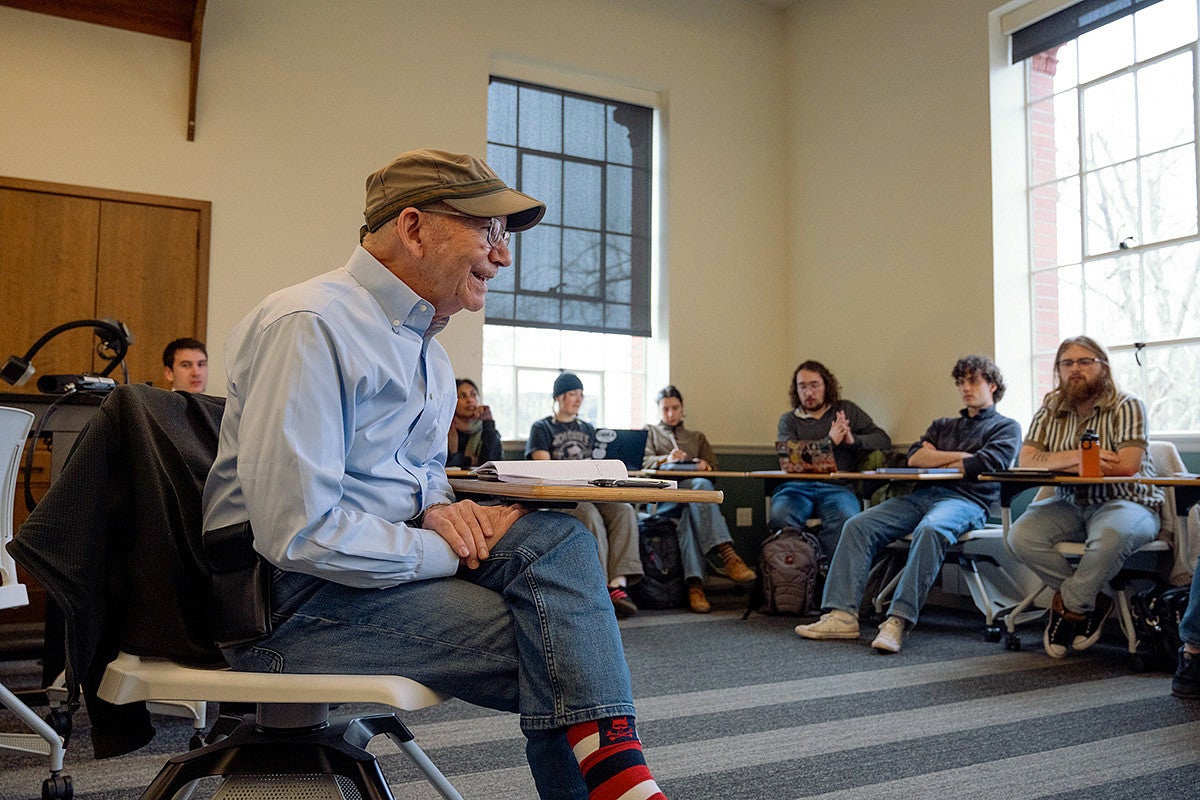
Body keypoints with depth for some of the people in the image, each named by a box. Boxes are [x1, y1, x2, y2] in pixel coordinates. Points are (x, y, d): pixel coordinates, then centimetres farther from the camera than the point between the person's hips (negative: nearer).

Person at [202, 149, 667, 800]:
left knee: (557, 539, -13)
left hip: (386, 560, 9)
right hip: (294, 597, -8)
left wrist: (440, 508, -2)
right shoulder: (311, 326, -18)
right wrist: (450, 550, -16)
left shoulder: (426, 349, 13)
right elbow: (296, 532, -25)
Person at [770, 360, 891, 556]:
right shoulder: (789, 420, 18)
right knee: (780, 517, -35)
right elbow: (787, 464, 1)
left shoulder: (847, 410, 22)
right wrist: (830, 441, -3)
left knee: (846, 521, -36)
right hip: (797, 486, 0)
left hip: (837, 486, 0)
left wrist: (853, 439, -4)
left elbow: (884, 440, 16)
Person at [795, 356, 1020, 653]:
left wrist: (935, 461, 5)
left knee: (931, 530, -40)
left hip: (966, 499, -5)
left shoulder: (1006, 427, 15)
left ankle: (898, 621, -45)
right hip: (921, 495, 6)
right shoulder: (942, 425, 31)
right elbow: (915, 458, 13)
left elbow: (985, 464, -6)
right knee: (858, 525, -17)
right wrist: (961, 456, 4)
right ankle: (842, 615, -26)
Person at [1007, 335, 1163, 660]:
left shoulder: (1126, 406, -4)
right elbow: (1027, 461, -2)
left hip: (1125, 503, -4)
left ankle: (1068, 606, -14)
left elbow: (1127, 465, -18)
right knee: (1021, 535, -23)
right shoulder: (1049, 411, 9)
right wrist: (1076, 456, -18)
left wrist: (1062, 463, -10)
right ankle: (1092, 602, -9)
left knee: (1110, 535, -39)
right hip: (1070, 507, 5)